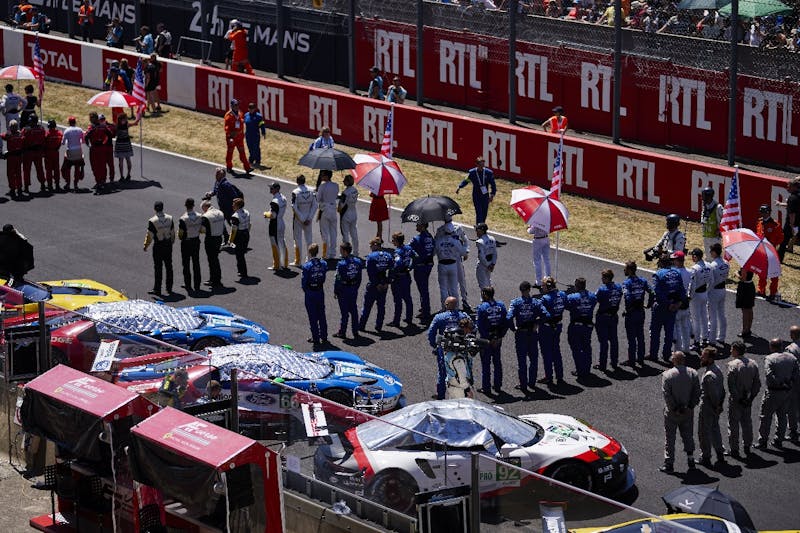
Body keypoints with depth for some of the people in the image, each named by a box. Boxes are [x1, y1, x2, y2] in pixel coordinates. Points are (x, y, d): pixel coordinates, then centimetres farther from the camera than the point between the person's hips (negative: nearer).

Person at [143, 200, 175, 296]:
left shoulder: (152, 221, -16)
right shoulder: (169, 218, -2)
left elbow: (149, 235, -12)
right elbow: (173, 232, 6)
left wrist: (146, 245, 2)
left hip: (158, 246, -4)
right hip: (168, 245, 4)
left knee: (158, 268, 3)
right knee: (169, 267, 12)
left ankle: (157, 289, 6)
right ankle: (169, 288, 19)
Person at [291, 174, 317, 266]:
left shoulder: (295, 192, -15)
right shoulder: (311, 191, -1)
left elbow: (294, 207, -19)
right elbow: (315, 206, -2)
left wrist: (301, 219, -12)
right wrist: (309, 219, -2)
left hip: (298, 219, -4)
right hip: (308, 218, 4)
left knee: (298, 239, 3)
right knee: (308, 238, 16)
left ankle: (298, 261, 6)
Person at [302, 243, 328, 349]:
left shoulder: (307, 265, -18)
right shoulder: (323, 264, -4)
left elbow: (304, 281, -11)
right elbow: (324, 277, 1)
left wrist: (305, 290, 5)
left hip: (310, 293, -4)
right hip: (320, 292, 4)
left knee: (313, 317, 4)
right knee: (321, 315, 16)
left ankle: (316, 339, 8)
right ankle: (324, 337, 24)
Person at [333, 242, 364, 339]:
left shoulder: (341, 264, -19)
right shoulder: (358, 262, 0)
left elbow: (338, 279, -15)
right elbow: (360, 277, 7)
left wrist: (335, 291, -4)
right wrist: (356, 287, 16)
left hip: (343, 290, -6)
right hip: (354, 289, 6)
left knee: (344, 312, 3)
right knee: (354, 311, 12)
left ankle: (342, 332, 12)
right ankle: (355, 332, 16)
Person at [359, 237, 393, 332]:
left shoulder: (371, 256, -12)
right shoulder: (388, 256, 3)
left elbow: (370, 272, -16)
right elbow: (392, 270, 0)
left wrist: (376, 284, -12)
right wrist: (387, 282, 0)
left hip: (373, 285, -4)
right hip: (384, 284, 4)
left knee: (367, 306, 6)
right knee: (381, 306, 14)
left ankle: (361, 326, 13)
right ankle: (379, 326, 16)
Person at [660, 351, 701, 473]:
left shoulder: (667, 375, -14)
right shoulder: (693, 373, -3)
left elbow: (666, 394, -18)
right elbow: (697, 392, -3)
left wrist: (674, 408, -13)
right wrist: (690, 406, -2)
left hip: (672, 412, -3)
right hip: (688, 412, 3)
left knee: (670, 438, 6)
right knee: (688, 435, 18)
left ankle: (669, 463, 8)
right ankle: (690, 459, 22)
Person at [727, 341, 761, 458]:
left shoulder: (732, 365, -19)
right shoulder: (753, 363, 0)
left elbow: (731, 385, -22)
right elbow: (757, 383, 2)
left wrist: (738, 399, -15)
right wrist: (751, 398, 3)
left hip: (735, 400, -6)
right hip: (748, 400, 6)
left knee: (733, 424, 6)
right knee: (747, 422, 19)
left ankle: (734, 449, 12)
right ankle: (747, 447, 29)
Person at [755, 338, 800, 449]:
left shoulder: (770, 359, -15)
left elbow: (769, 375, -26)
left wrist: (779, 383, -14)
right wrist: (790, 387, 8)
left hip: (774, 392, -5)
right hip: (787, 393, 5)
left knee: (765, 417, 8)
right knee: (782, 416, 19)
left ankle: (762, 442, 12)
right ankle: (779, 441, 26)